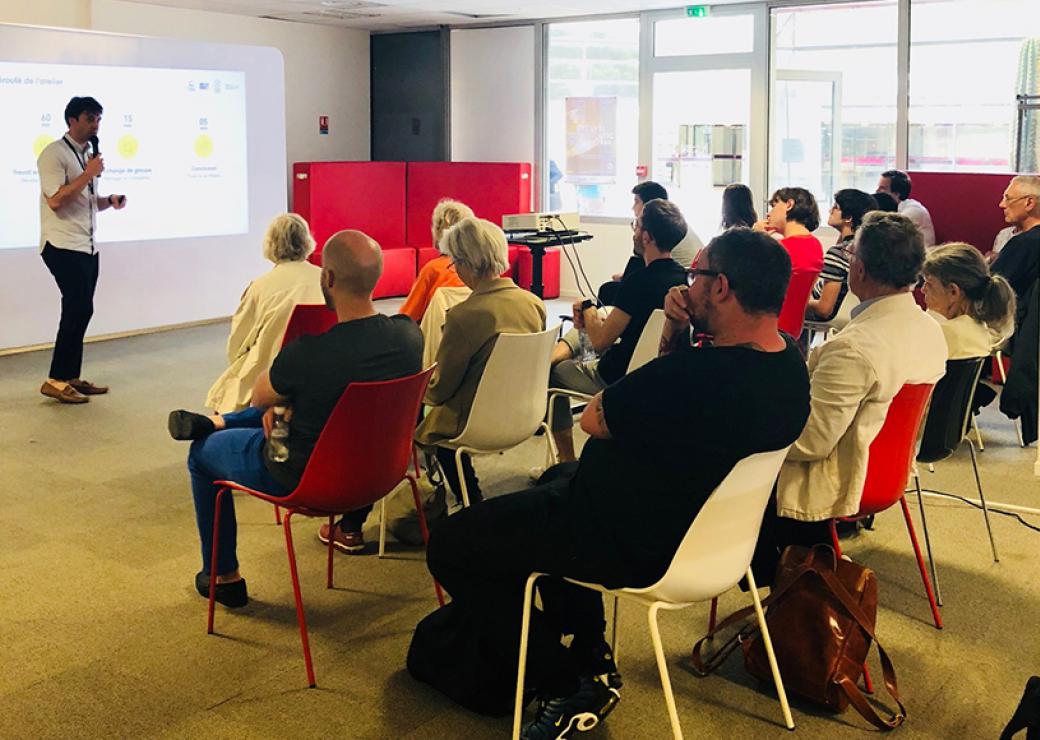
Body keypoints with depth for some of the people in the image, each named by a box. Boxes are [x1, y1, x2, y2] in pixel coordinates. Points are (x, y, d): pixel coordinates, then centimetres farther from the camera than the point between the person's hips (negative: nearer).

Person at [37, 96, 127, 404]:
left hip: (87, 246, 9)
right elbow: (55, 200, -20)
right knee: (79, 309, -13)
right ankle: (55, 380, -8)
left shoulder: (89, 154, 17)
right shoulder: (54, 153, -10)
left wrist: (110, 200, 4)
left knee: (79, 310, 9)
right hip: (63, 246, -9)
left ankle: (71, 377, 15)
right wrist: (88, 174, -18)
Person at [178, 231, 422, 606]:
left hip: (302, 478, -6)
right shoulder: (409, 334, -18)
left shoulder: (307, 353, -35)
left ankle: (224, 577, 35)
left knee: (202, 452, 23)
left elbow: (260, 398, -12)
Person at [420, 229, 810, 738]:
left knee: (448, 547, 1)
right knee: (557, 484, 34)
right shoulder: (787, 361, -5)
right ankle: (592, 658, 31)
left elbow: (593, 419, -18)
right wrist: (678, 333, -9)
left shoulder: (698, 376, -35)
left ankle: (568, 689, 9)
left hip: (636, 547, -10)